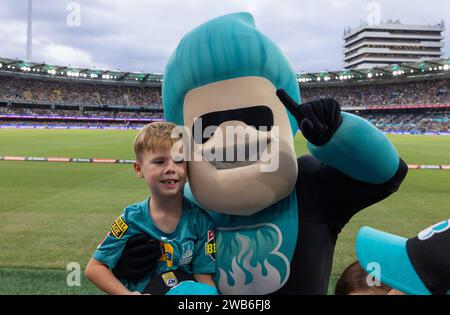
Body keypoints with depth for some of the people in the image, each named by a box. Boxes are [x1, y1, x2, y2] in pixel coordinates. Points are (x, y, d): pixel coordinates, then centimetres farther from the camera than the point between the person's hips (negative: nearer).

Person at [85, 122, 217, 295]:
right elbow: (94, 267, -1)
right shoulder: (132, 219, -7)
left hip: (185, 289, 1)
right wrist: (127, 293, -13)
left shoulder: (199, 220, -6)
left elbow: (204, 279, -5)